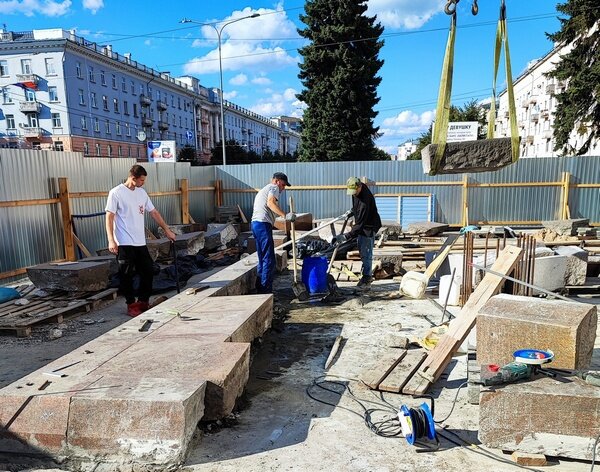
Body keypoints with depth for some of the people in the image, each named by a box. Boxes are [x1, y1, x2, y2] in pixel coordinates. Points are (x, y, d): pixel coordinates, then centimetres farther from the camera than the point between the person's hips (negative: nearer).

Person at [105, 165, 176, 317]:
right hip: (124, 243, -6)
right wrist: (111, 240, -16)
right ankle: (131, 305, 12)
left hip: (140, 242, 6)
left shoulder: (142, 193, 11)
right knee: (127, 275, 1)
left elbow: (154, 212, 16)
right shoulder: (116, 193, -7)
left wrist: (167, 230, 14)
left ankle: (143, 302, 21)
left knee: (148, 271, 8)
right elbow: (109, 217, -9)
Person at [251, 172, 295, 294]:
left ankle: (260, 289, 17)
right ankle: (266, 292, -9)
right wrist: (285, 215, -27)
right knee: (269, 260, -9)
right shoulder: (274, 188, 3)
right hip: (264, 224, -10)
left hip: (255, 224, 10)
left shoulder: (263, 190, 33)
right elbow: (271, 203, -17)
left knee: (262, 259, 14)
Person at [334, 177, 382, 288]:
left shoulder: (366, 200, -35)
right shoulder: (357, 192, -7)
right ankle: (368, 275, 30)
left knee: (366, 253, -7)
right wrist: (352, 211, 12)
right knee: (361, 250, 16)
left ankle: (367, 279, 4)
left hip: (369, 227, -10)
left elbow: (360, 223, -36)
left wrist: (346, 236, -39)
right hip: (361, 225, 10)